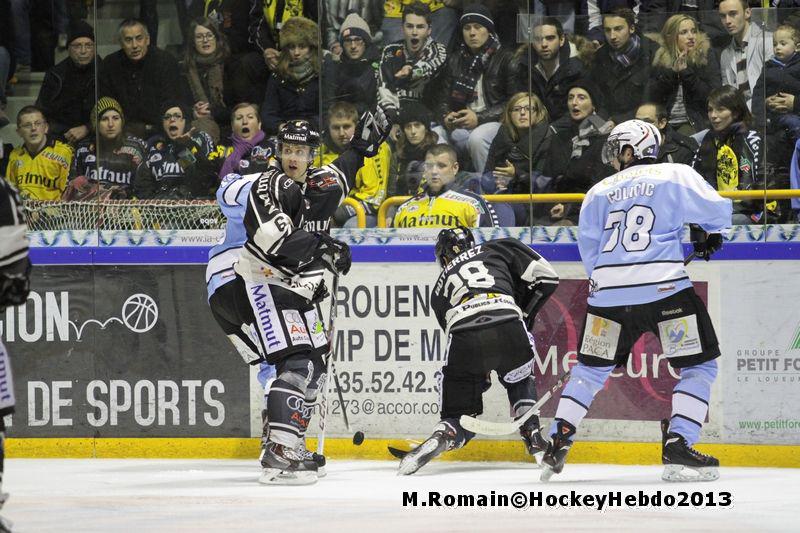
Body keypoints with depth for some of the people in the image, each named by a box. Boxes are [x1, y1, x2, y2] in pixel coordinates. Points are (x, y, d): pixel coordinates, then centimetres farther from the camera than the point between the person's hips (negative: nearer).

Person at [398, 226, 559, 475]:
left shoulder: (440, 288, 34)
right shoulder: (499, 249, 29)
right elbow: (546, 276, 21)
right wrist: (526, 313, 33)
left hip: (464, 339, 0)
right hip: (509, 330, 0)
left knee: (460, 413, 15)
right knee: (521, 382, 34)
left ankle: (442, 437, -17)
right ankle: (533, 438, 18)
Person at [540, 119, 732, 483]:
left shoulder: (598, 192, 16)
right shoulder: (675, 176, 5)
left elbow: (589, 249, 15)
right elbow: (717, 211, 1)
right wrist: (708, 234, 23)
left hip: (609, 290, 4)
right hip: (664, 286, -4)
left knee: (590, 369, 20)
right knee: (699, 365, 7)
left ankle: (556, 445, 16)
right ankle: (677, 448, -6)